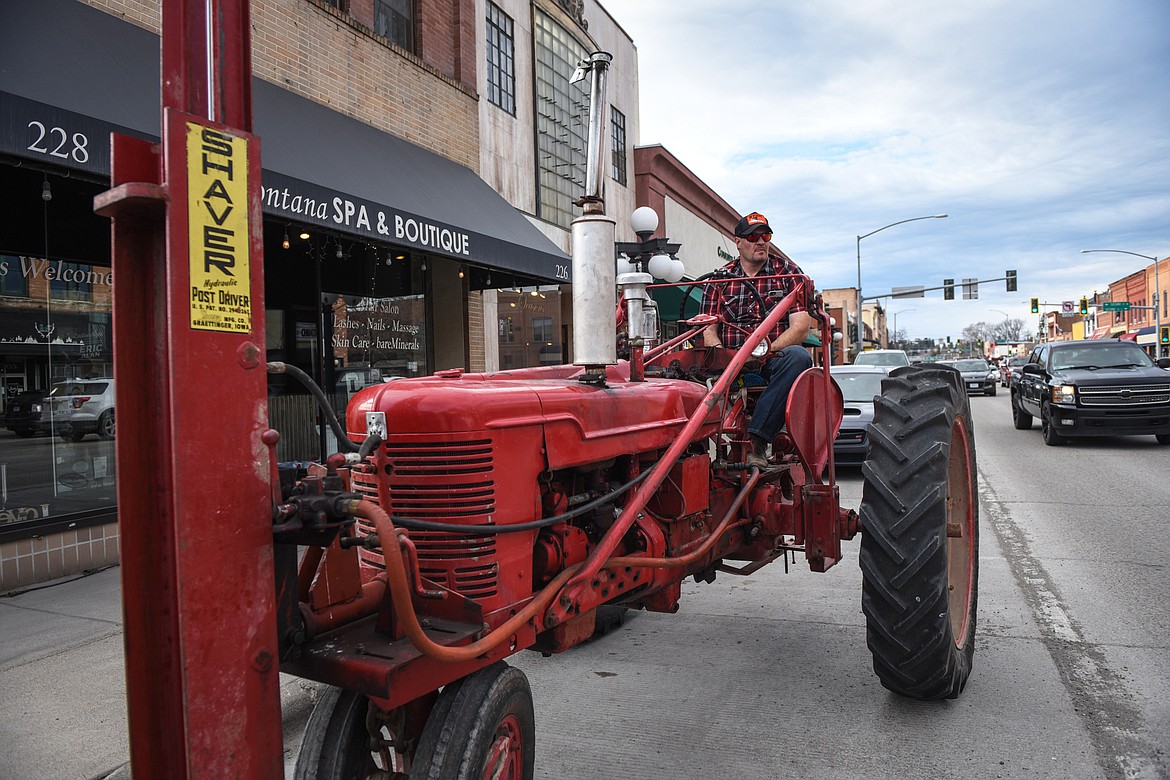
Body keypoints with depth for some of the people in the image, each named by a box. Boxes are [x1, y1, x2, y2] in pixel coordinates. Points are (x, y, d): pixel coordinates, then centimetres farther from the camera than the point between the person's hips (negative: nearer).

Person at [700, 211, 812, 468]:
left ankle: (757, 440, -39)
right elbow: (708, 330, 5)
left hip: (775, 358, 0)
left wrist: (766, 350, -19)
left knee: (798, 357, -36)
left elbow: (801, 327, -2)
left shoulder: (788, 272, 9)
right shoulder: (721, 279, 13)